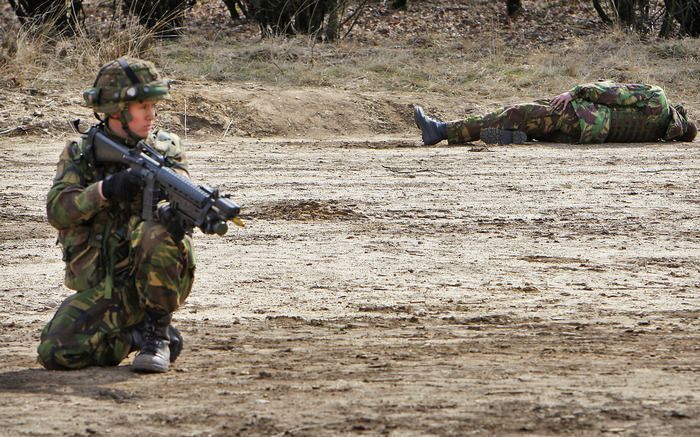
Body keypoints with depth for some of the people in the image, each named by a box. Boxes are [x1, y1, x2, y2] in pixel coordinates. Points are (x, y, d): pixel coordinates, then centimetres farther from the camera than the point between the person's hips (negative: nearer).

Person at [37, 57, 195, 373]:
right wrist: (106, 189, -27)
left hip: (156, 279, -1)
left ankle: (158, 332, -14)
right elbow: (58, 210, -9)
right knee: (56, 353, -21)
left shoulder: (166, 150, 5)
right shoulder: (79, 155, 6)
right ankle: (134, 336, 7)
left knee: (153, 233, -34)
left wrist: (176, 216, -38)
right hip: (103, 288, 1)